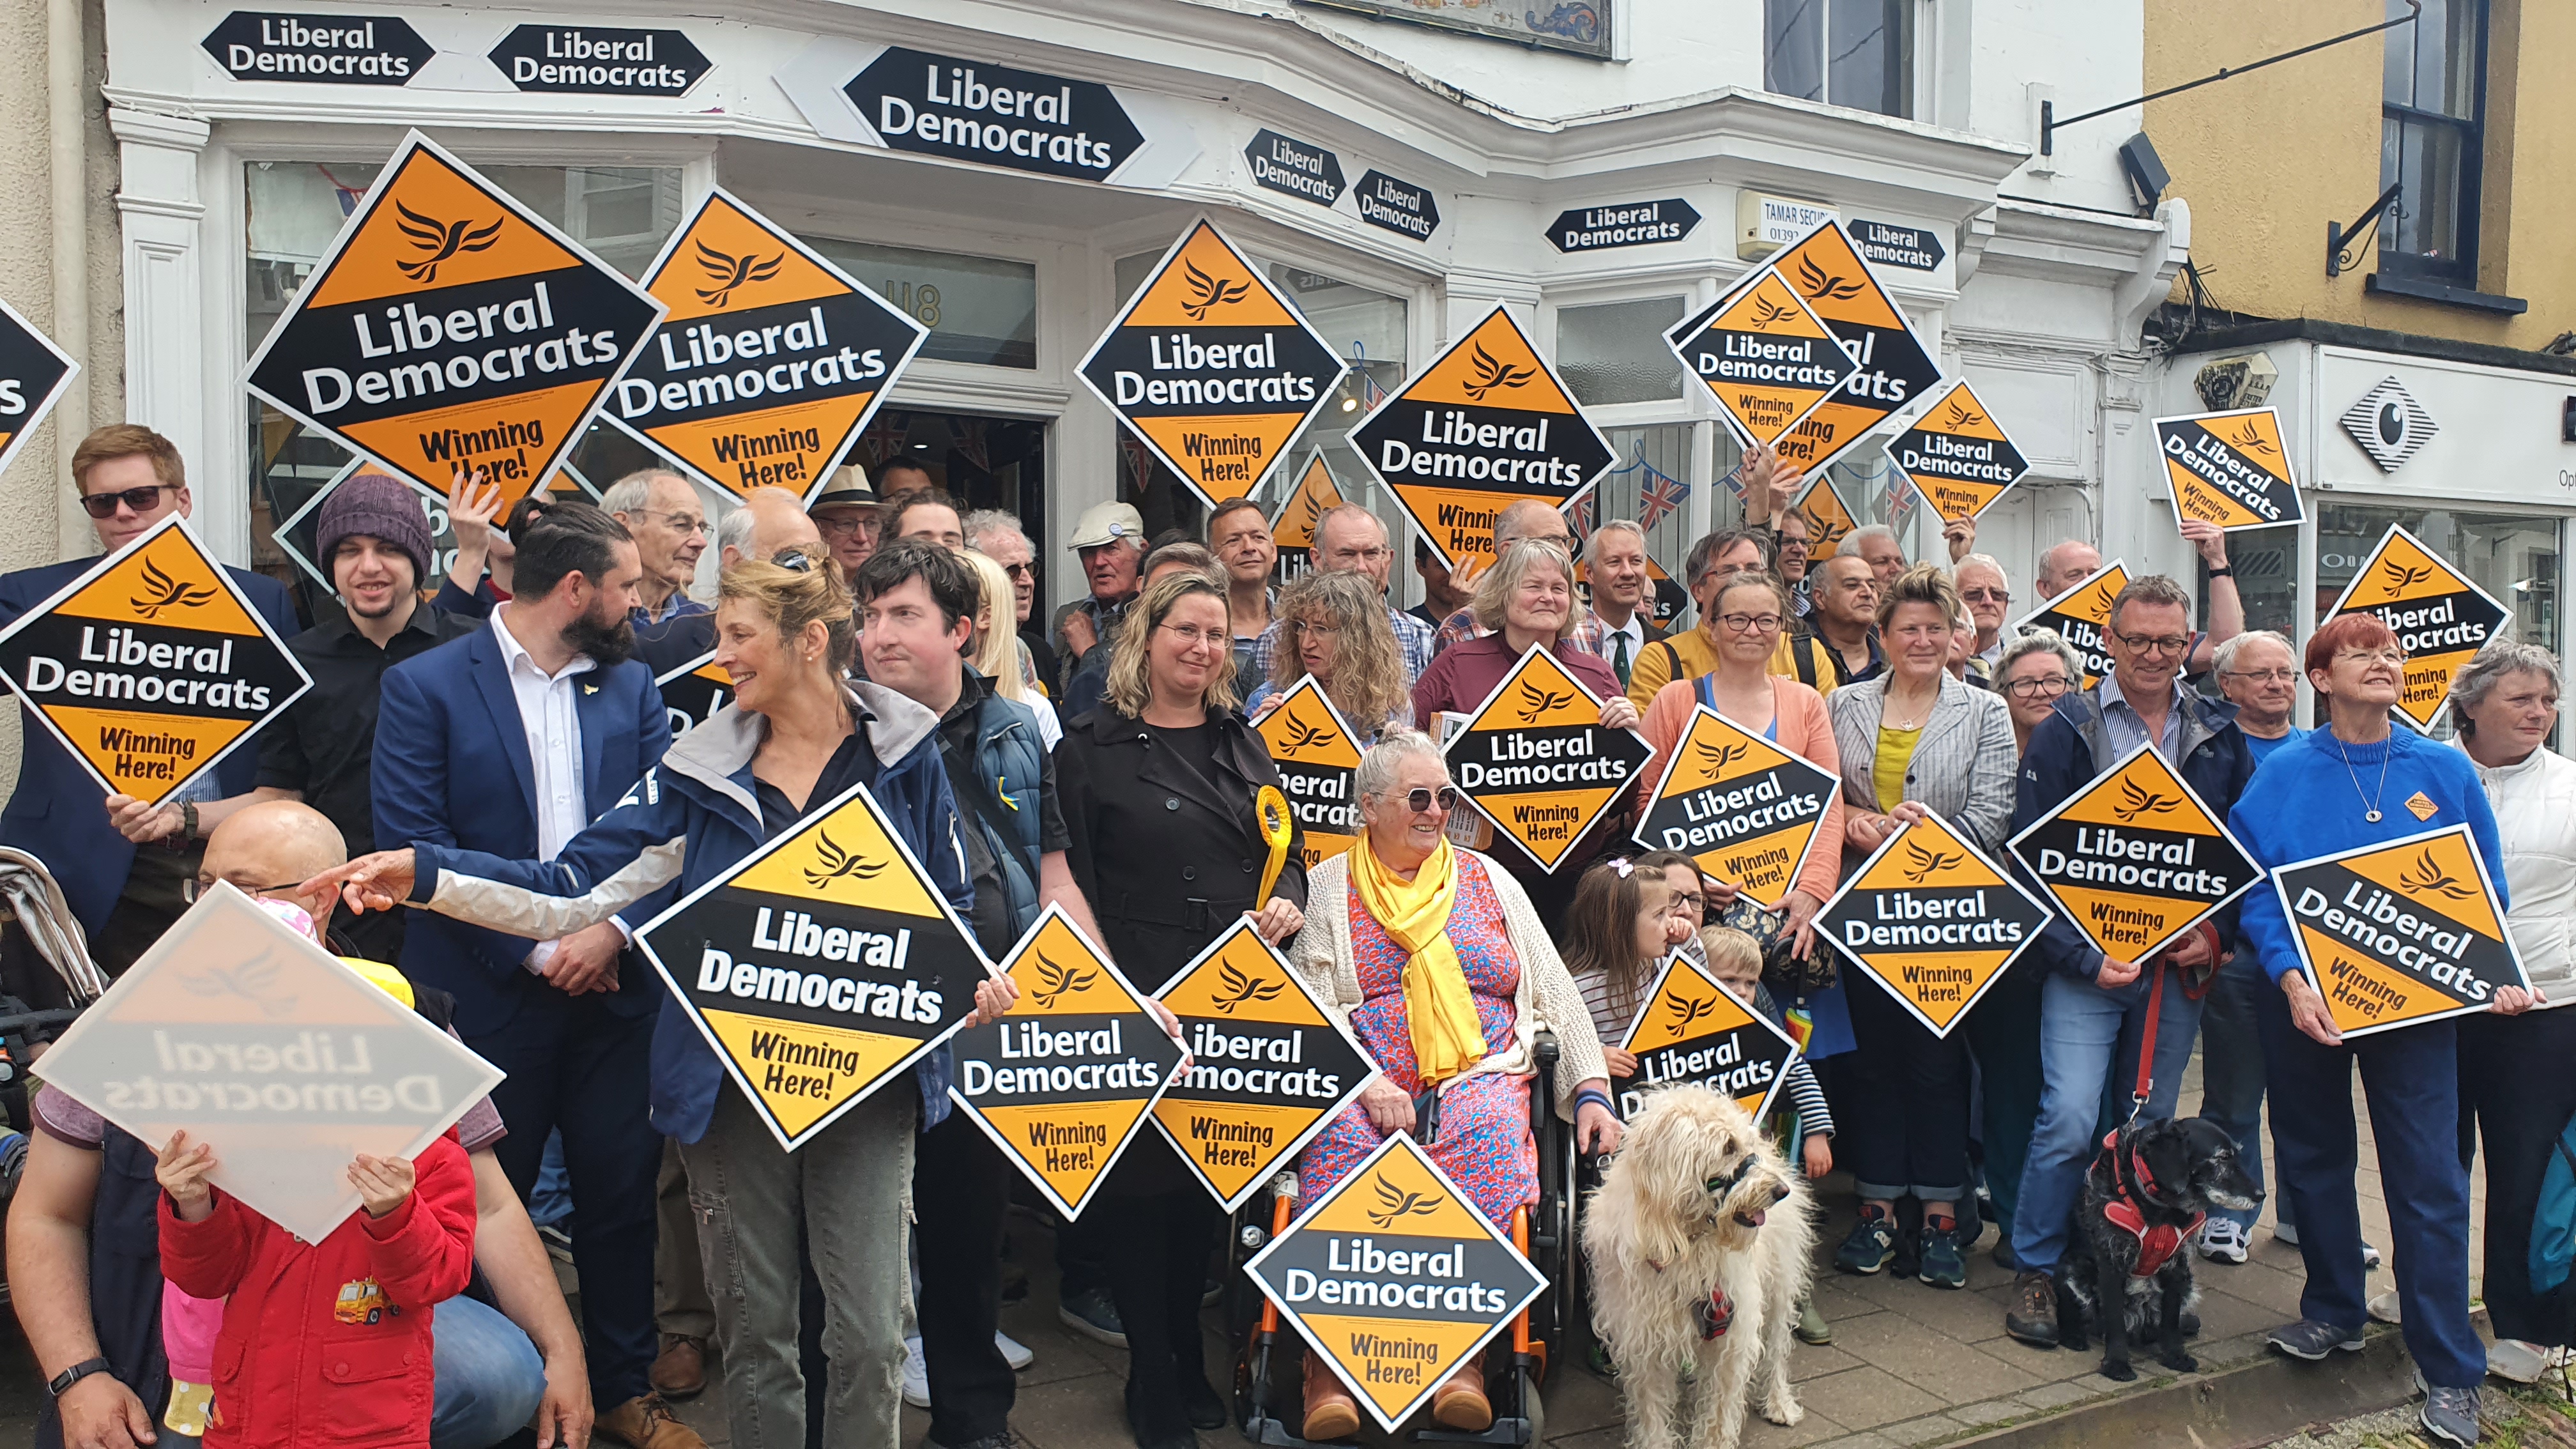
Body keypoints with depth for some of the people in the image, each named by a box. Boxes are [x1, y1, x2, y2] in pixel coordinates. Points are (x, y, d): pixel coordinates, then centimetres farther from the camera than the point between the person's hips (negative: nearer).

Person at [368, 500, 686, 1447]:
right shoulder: (425, 686, -5)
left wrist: (613, 929, -12)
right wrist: (533, 949, -13)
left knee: (621, 1194, 10)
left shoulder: (632, 685, 8)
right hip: (488, 995, -3)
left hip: (614, 988, 4)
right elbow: (414, 841, -11)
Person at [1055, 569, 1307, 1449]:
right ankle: (1152, 1377, 19)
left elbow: (1289, 850, 17)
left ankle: (1188, 1354, 32)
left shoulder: (1242, 743, 14)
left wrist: (1290, 902, -4)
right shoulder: (1092, 747, -2)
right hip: (1138, 996, -5)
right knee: (1141, 1176, 3)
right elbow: (1072, 879, -6)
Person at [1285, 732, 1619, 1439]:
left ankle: (1466, 1358, -29)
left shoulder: (1488, 879, 19)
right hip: (1362, 1085, -1)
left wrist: (1591, 1089, 4)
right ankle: (1329, 1363, -28)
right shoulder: (1328, 887, 12)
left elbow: (1555, 991, 17)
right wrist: (1364, 1084, -15)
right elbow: (1310, 1005, 1)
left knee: (1490, 1143, -32)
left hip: (1480, 1073, 1)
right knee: (1342, 1147, -33)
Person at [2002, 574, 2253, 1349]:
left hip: (2182, 964, 4)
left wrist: (2218, 931, -4)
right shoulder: (2067, 731, -2)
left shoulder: (2220, 734, 9)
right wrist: (2085, 955, -15)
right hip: (2086, 960, -3)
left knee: (2151, 1124, 10)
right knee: (2071, 1116, -12)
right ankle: (2037, 1272, 3)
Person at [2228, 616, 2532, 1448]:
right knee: (2314, 1156, 12)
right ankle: (2333, 1313, 32)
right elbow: (2254, 886, -5)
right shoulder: (2283, 774, -2)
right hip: (2304, 996, 1)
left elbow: (2486, 888, 6)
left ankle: (2449, 1371, 8)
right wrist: (2290, 978, -18)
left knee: (2429, 1177, -2)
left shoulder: (2446, 771, 2)